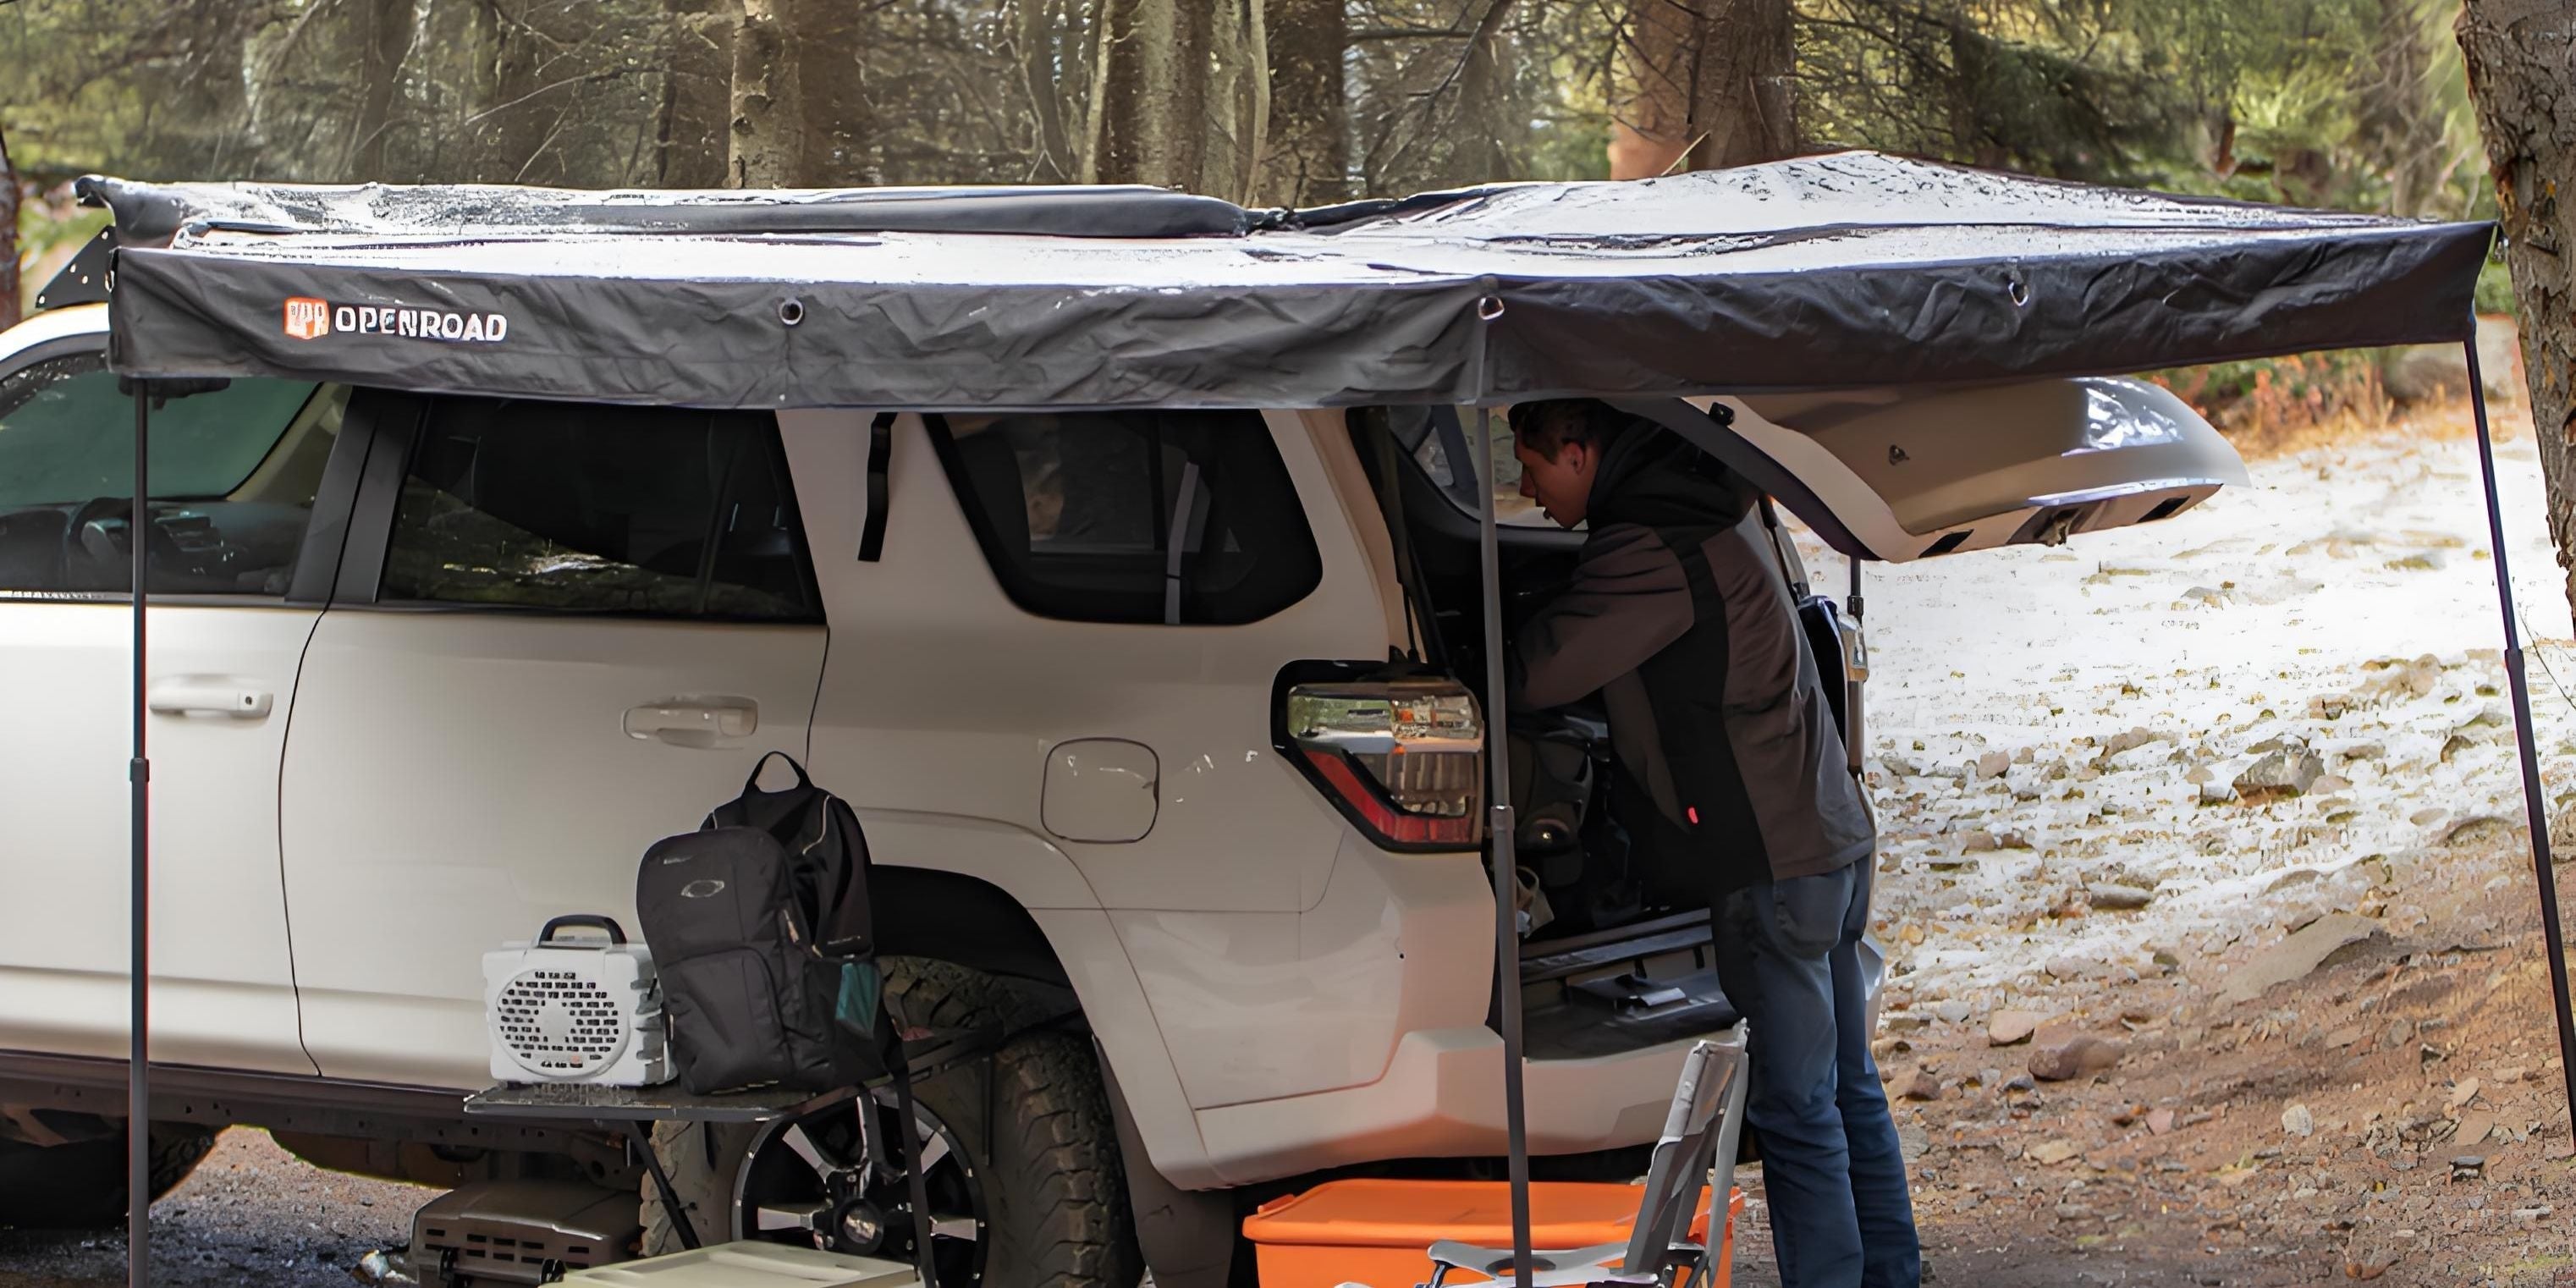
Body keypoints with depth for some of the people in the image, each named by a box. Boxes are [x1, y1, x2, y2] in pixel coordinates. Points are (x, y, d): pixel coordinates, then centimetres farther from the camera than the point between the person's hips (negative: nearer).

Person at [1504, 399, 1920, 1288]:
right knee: (1847, 1088, 16)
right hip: (1831, 832, 10)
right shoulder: (1712, 497, 10)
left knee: (1795, 1105, -3)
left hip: (1774, 863, -10)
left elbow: (1537, 674, -22)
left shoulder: (1655, 549, -20)